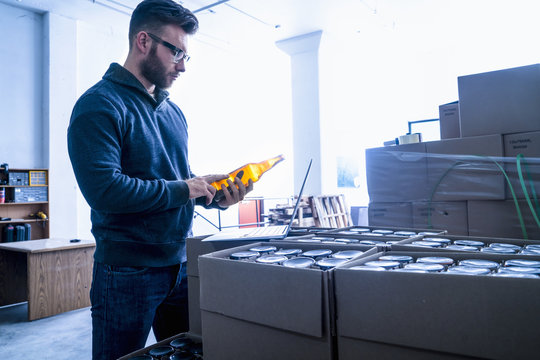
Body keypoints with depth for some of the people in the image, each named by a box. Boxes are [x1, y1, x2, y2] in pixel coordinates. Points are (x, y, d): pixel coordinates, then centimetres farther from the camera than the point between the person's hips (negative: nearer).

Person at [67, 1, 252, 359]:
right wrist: (183, 189, -17)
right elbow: (105, 189, -25)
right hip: (128, 272, -7)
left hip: (182, 265, 7)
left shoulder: (173, 111, 12)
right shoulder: (101, 104, -13)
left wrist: (217, 197, -2)